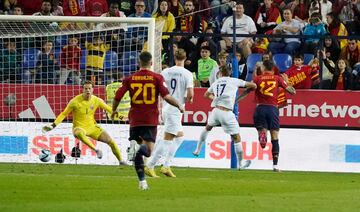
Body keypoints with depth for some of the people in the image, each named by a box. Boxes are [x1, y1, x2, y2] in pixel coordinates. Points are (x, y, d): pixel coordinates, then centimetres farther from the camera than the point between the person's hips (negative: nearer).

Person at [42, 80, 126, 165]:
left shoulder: (96, 100, -6)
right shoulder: (75, 101, -15)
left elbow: (108, 109, 8)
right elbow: (64, 114, -6)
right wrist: (54, 125, -12)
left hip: (92, 127, 4)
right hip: (79, 128, -4)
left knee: (111, 141, -6)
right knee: (80, 133, -43)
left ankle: (121, 161, 13)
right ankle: (96, 150, -34)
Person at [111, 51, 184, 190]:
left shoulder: (130, 79, 3)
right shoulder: (157, 78, -2)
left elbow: (117, 97, 1)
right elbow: (166, 96, -11)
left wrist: (113, 111, 20)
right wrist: (179, 106, 5)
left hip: (135, 119, 2)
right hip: (151, 120, -2)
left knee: (138, 155, 10)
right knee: (148, 150, -3)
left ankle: (142, 180, 0)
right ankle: (140, 147, -36)